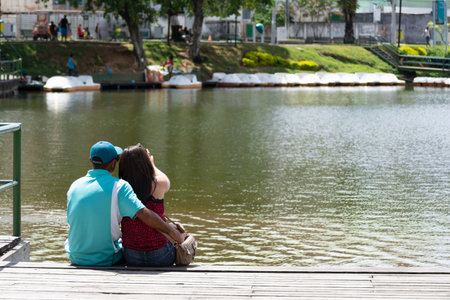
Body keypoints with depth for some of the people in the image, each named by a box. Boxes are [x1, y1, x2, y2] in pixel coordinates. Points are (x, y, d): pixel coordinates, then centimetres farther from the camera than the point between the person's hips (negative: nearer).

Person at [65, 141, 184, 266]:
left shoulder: (74, 186, 0)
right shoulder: (118, 186, -15)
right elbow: (144, 214, -24)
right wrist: (172, 231, -14)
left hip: (76, 259, 4)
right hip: (107, 260, -4)